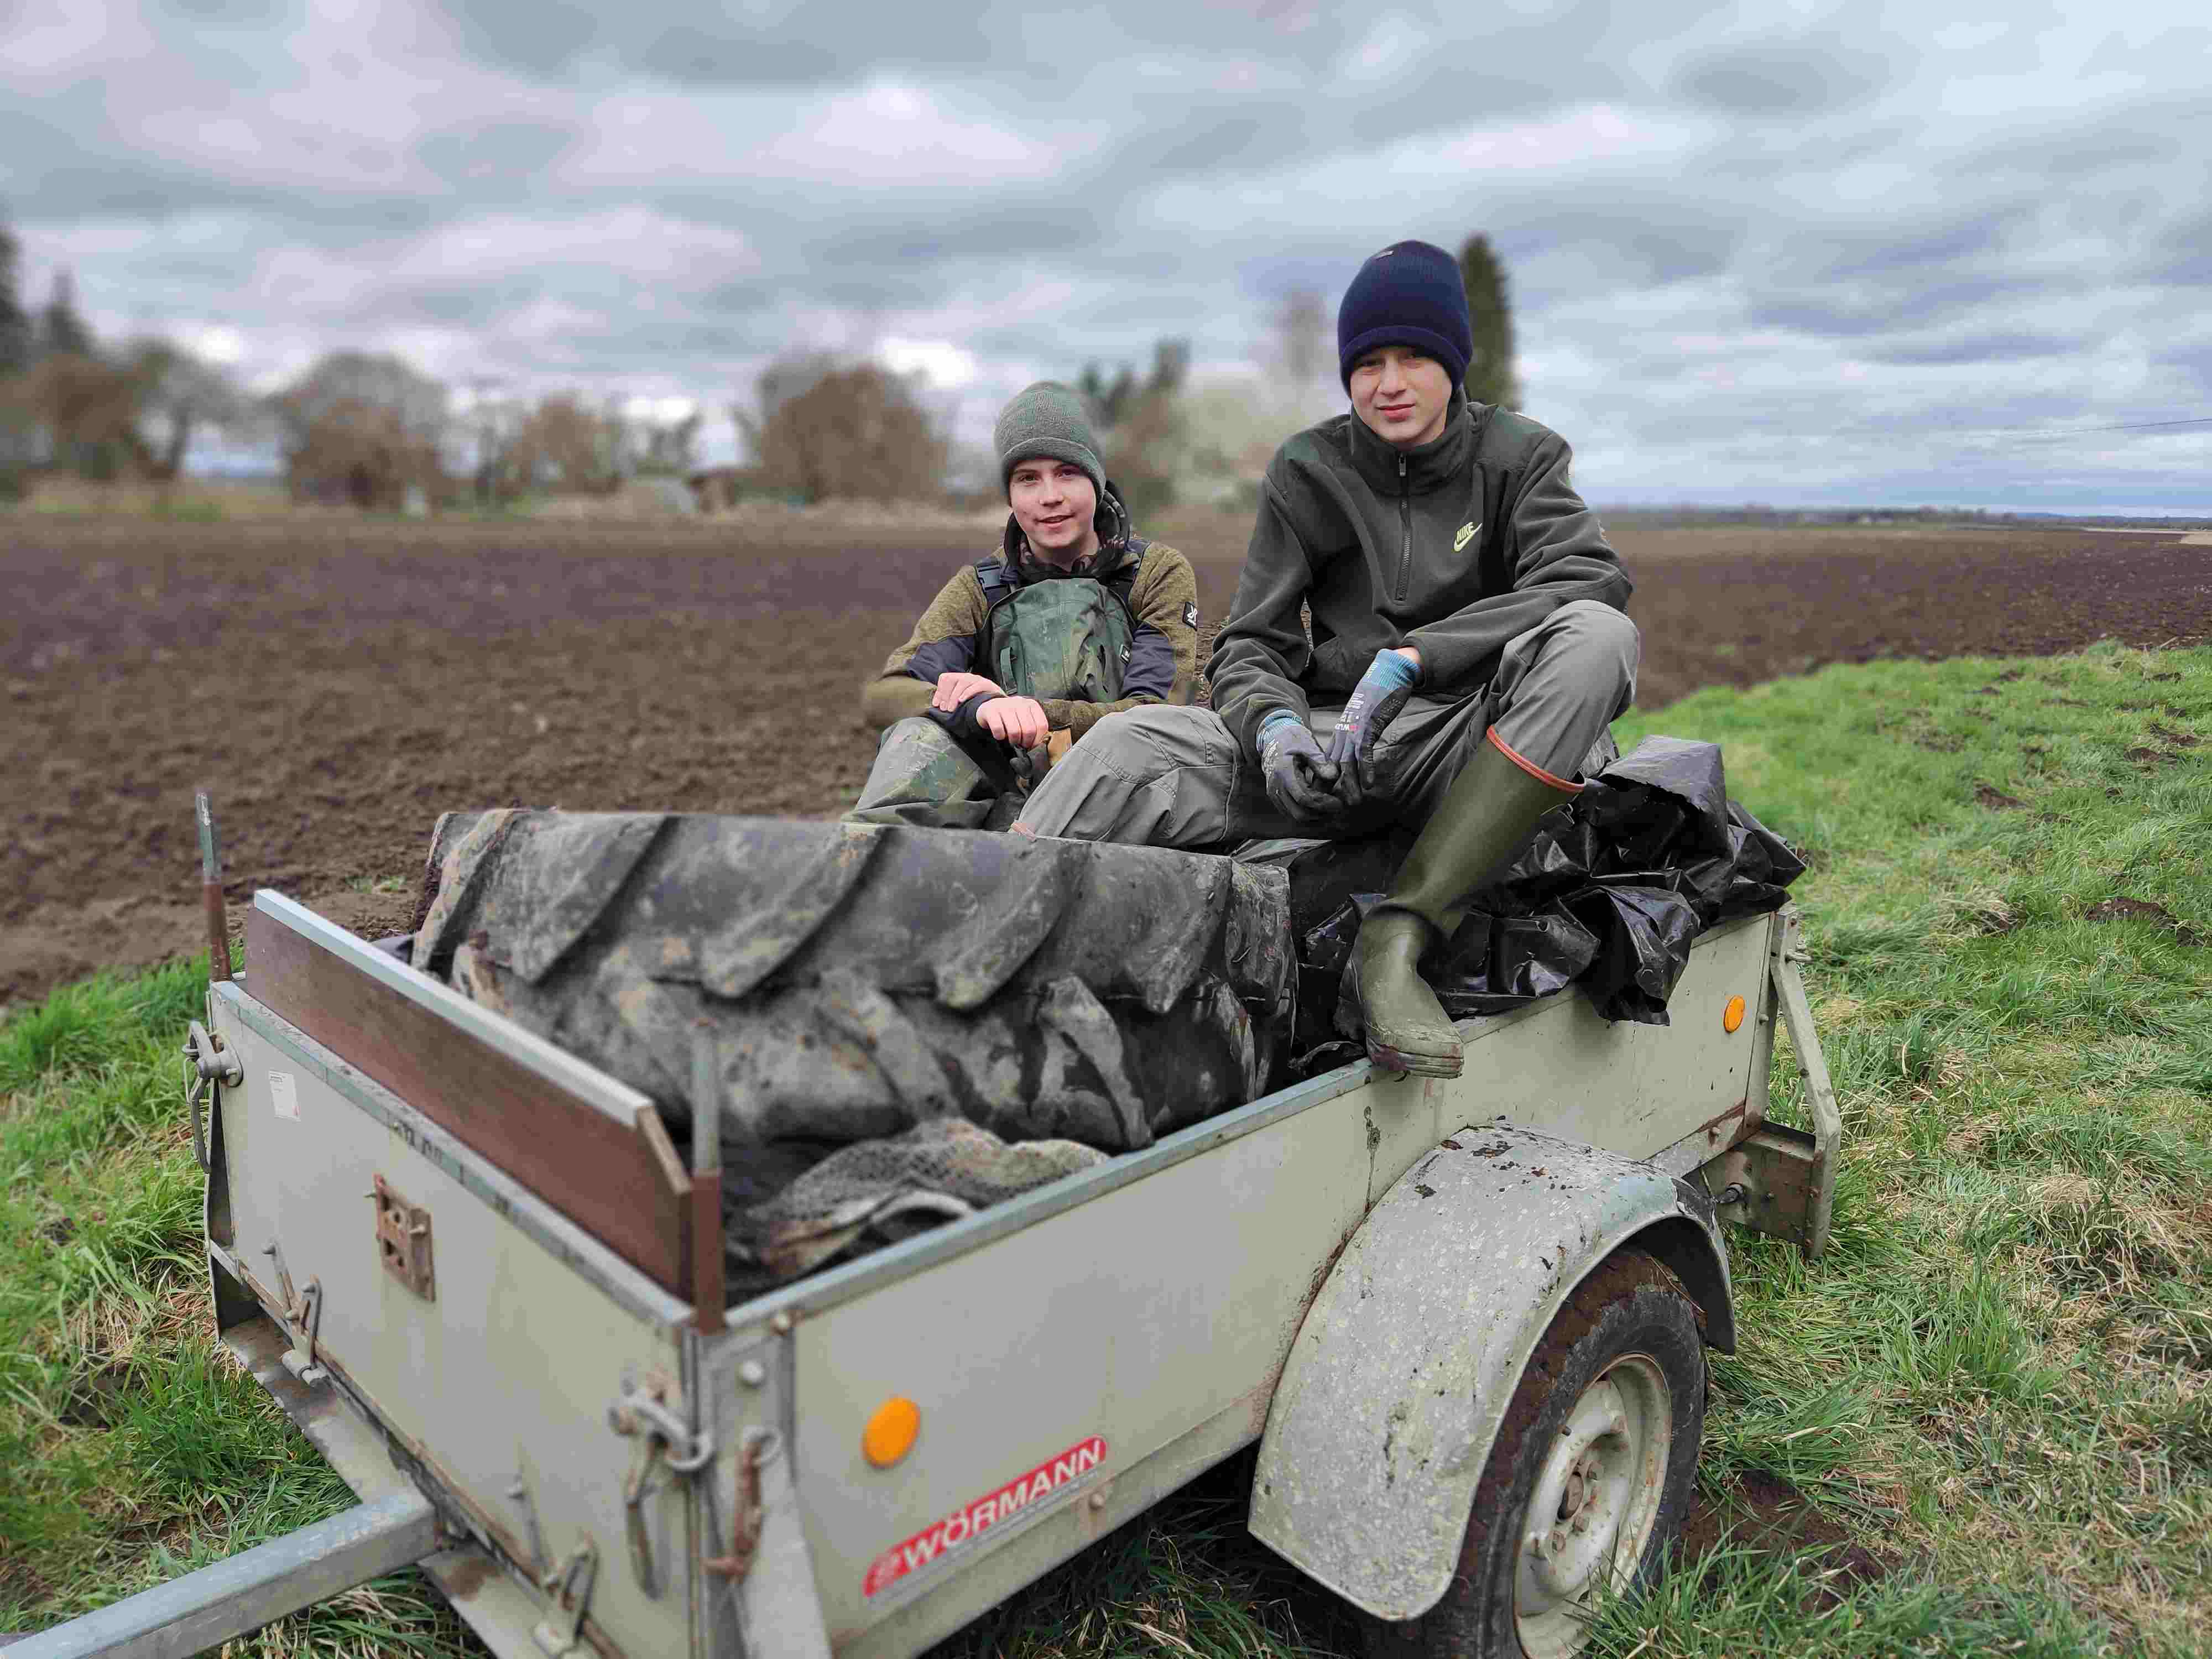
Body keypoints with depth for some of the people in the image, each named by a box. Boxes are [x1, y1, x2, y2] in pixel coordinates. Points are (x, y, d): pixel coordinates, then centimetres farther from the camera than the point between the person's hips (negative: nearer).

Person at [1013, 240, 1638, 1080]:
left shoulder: (1516, 457, 4)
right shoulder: (1309, 471, 7)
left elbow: (1590, 576, -15)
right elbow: (1249, 646, 4)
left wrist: (1409, 660, -27)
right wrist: (1274, 726, -22)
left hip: (1464, 749, -1)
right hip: (1328, 733, 1)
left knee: (1597, 635, -31)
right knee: (1125, 746, -21)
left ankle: (1395, 938, -35)